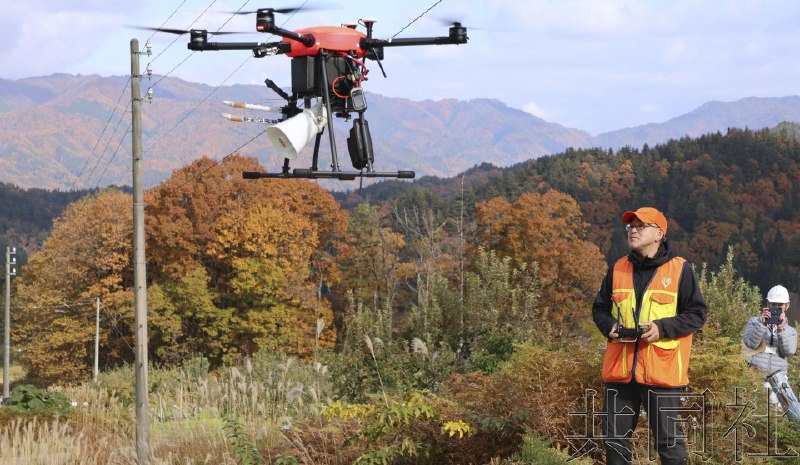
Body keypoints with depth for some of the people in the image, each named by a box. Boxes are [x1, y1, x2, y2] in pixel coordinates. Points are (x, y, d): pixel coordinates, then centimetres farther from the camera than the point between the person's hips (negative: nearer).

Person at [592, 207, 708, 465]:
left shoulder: (680, 269, -2)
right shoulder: (618, 269, 11)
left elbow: (697, 314, -1)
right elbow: (599, 308, 19)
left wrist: (662, 328, -15)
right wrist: (610, 326, -3)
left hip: (662, 371, -4)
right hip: (620, 370, 4)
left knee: (668, 438, 1)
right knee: (615, 436, 9)